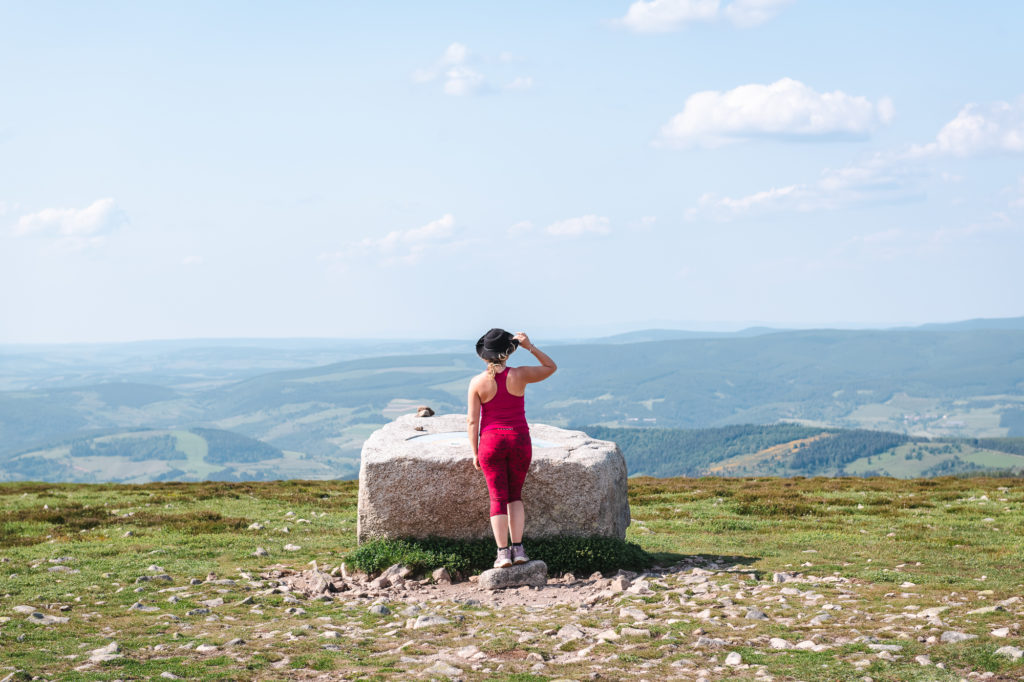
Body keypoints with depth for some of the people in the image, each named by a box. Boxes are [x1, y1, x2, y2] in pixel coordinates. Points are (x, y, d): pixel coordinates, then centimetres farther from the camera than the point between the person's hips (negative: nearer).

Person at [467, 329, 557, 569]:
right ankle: (518, 548, 5)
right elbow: (551, 367, 11)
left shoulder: (477, 383, -7)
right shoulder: (519, 375, -6)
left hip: (491, 443, -1)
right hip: (519, 441, 1)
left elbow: (472, 420, -5)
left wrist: (475, 453, 3)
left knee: (498, 498, 4)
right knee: (515, 495, 15)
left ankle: (503, 553, -3)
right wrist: (530, 346, 1)